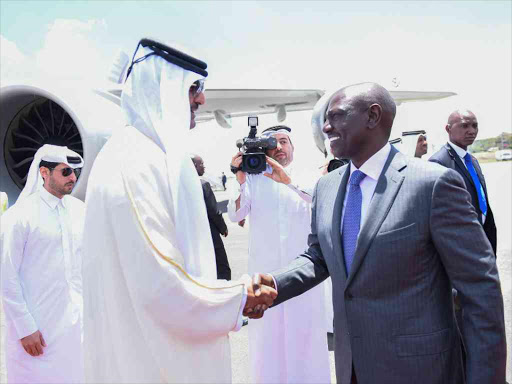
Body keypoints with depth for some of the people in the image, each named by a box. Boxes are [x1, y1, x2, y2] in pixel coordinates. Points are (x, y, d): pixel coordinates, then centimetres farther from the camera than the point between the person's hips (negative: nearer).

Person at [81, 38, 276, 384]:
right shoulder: (136, 161, -21)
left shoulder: (151, 155, 10)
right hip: (153, 354, -9)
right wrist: (237, 298, -14)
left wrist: (236, 295, 9)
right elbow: (157, 282, -26)